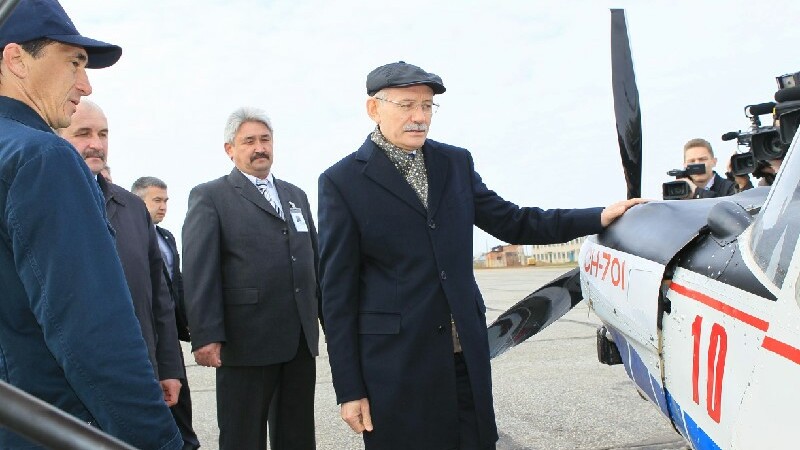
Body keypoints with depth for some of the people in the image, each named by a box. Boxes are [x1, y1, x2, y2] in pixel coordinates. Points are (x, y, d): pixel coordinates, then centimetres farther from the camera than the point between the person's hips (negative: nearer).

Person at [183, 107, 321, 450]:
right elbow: (198, 270, -8)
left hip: (302, 340, 5)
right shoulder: (209, 197, 0)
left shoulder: (296, 195, 18)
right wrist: (206, 335, -16)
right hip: (246, 341, -5)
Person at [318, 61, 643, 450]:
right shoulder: (342, 181, -4)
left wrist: (599, 218, 5)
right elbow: (337, 289, -5)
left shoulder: (456, 162, 10)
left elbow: (511, 222, 15)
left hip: (468, 355, 5)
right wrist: (349, 388, -7)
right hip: (395, 363, -4)